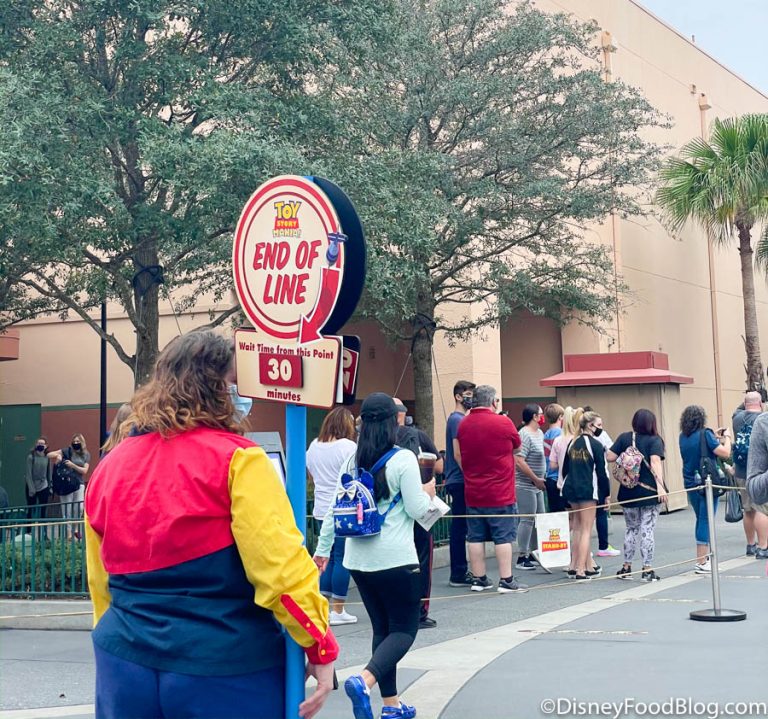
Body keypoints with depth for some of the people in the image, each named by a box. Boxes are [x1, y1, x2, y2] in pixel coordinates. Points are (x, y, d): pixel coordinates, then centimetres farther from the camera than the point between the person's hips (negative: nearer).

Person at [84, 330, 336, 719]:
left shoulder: (109, 467, 7)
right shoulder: (235, 458, -10)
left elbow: (101, 583, 13)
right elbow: (281, 564, -17)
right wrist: (321, 647, -9)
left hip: (126, 663, 5)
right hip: (225, 669, -5)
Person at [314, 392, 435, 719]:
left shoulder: (354, 460, 6)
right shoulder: (403, 459, -11)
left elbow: (335, 508, 9)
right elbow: (416, 509, -9)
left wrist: (322, 548, 17)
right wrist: (427, 493, 12)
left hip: (359, 558, 6)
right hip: (395, 558, -6)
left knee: (382, 627, 16)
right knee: (404, 629, 2)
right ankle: (364, 681, -22)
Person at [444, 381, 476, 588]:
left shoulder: (460, 419, 17)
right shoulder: (457, 420, -13)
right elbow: (458, 454, -18)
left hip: (460, 481, 10)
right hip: (459, 481, -10)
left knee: (460, 527, 12)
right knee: (460, 527, -5)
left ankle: (460, 572, 18)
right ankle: (458, 574, -1)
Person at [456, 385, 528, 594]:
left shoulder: (463, 424, 2)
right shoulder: (503, 423, -11)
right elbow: (516, 447, 7)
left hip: (472, 492, 5)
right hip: (500, 493, -5)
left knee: (476, 537, 9)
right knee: (503, 537, 1)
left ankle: (479, 579, 14)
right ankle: (506, 580, 1)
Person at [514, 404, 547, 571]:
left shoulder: (540, 433, 13)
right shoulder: (525, 435, -16)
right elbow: (519, 461, -23)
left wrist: (540, 479, 13)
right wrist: (536, 479, -17)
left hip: (537, 485, 10)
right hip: (525, 486, -10)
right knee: (527, 520, -6)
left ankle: (534, 553, 22)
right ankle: (522, 557, 0)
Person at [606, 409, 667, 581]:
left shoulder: (624, 438, 2)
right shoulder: (655, 440, -6)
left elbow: (610, 457, -2)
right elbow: (655, 462, -19)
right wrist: (660, 485, -25)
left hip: (628, 492, 3)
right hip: (650, 491, -3)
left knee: (631, 528, 16)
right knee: (647, 529, 1)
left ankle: (626, 568, 18)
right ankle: (647, 570, 1)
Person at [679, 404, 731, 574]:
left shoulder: (683, 437, 4)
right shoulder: (705, 434, -15)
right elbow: (725, 453, -17)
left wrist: (714, 436, 14)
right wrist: (726, 437, -1)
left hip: (690, 483, 7)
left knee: (701, 519, 18)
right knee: (706, 520, -2)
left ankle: (704, 555, 26)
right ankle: (701, 563, -2)